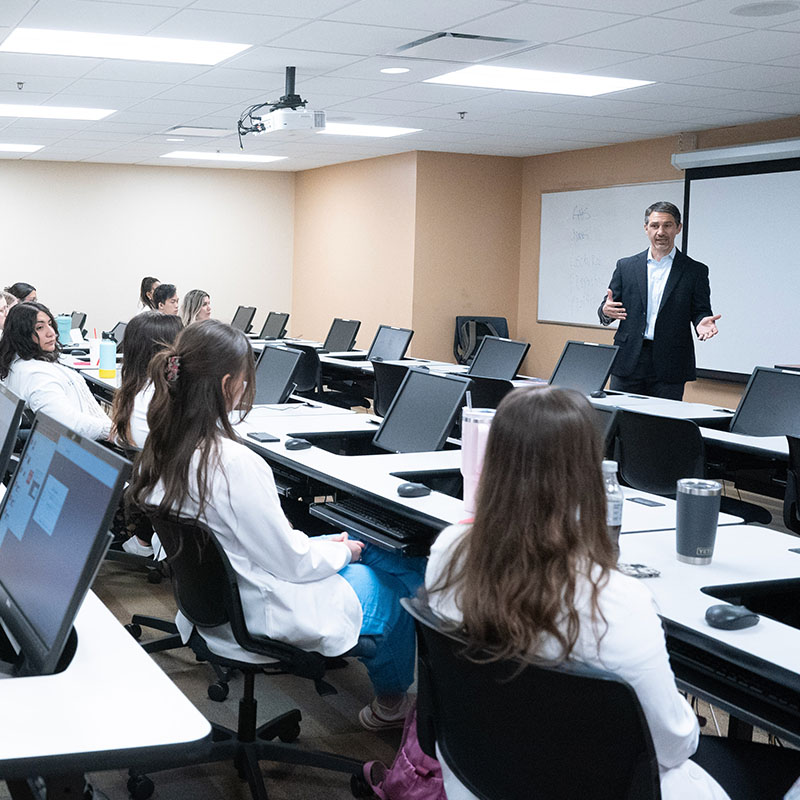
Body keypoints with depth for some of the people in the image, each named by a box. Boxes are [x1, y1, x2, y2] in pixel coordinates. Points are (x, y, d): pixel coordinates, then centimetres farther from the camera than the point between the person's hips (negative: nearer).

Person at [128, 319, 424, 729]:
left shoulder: (160, 452, -6)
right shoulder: (235, 464, -32)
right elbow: (292, 562, -22)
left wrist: (325, 543, 9)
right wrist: (342, 551, -2)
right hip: (266, 614, -8)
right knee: (391, 584, 15)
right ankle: (390, 702, 35)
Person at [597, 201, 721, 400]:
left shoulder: (695, 271, 6)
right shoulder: (626, 266, 11)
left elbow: (700, 312, 6)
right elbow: (607, 307, 11)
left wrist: (702, 323, -17)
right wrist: (606, 311, -13)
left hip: (669, 367, -1)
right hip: (628, 362, 2)